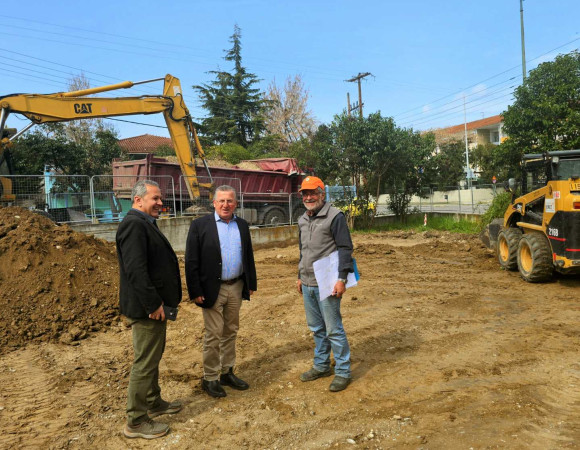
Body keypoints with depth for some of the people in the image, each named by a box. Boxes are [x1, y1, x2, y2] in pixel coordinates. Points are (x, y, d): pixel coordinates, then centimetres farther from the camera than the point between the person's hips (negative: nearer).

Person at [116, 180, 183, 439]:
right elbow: (135, 269, -26)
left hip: (154, 304, 11)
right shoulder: (134, 224, -19)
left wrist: (168, 299, 18)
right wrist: (153, 304, -23)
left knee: (152, 359, 22)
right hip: (146, 308, -11)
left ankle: (154, 403, 38)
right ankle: (136, 422, 15)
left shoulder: (145, 223, 14)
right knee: (145, 363, 1)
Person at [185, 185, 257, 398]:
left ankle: (227, 372, 30)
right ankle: (210, 378, 17)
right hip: (212, 289, -5)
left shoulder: (242, 225, 7)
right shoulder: (200, 225, -7)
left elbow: (248, 256, 12)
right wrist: (195, 291, -13)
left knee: (230, 332, 15)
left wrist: (251, 283, 9)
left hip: (236, 287, 5)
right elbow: (191, 261, -9)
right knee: (214, 335, 2)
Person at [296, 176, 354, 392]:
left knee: (333, 329, -1)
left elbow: (345, 248, -13)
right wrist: (300, 276, 21)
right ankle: (321, 366, 32)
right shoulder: (303, 220, 13)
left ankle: (342, 372, 13)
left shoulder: (335, 216, -10)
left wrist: (341, 279, -19)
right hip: (307, 284, 8)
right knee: (316, 328, 17)